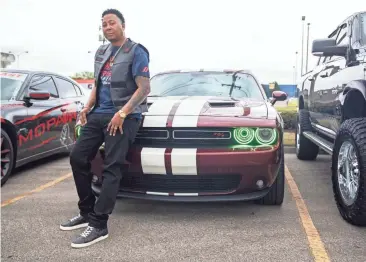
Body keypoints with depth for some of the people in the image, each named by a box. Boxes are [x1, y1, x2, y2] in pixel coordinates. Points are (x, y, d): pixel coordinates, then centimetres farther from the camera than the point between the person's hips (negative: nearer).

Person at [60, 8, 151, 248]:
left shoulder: (136, 51, -4)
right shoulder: (101, 52, 19)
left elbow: (144, 88, -12)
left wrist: (122, 113, -20)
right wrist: (88, 107, 8)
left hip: (123, 116, -8)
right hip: (99, 114, 8)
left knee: (112, 168, -11)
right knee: (78, 158, 4)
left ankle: (99, 225, -10)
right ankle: (87, 213, 16)